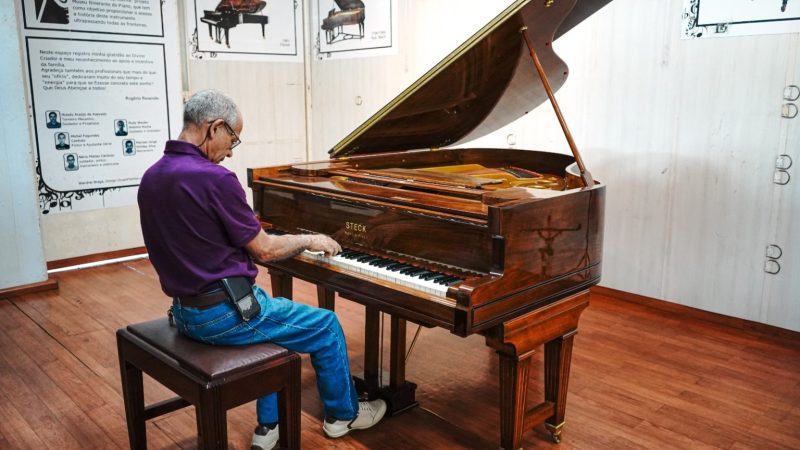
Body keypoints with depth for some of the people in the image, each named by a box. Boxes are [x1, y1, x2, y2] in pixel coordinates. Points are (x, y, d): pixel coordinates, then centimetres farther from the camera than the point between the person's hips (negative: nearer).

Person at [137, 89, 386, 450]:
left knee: (273, 312, 31)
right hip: (224, 313, -9)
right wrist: (310, 239, 3)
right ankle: (343, 414, 32)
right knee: (326, 326, 11)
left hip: (186, 310, 9)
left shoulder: (151, 177, 3)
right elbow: (264, 250, -14)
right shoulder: (214, 178, -23)